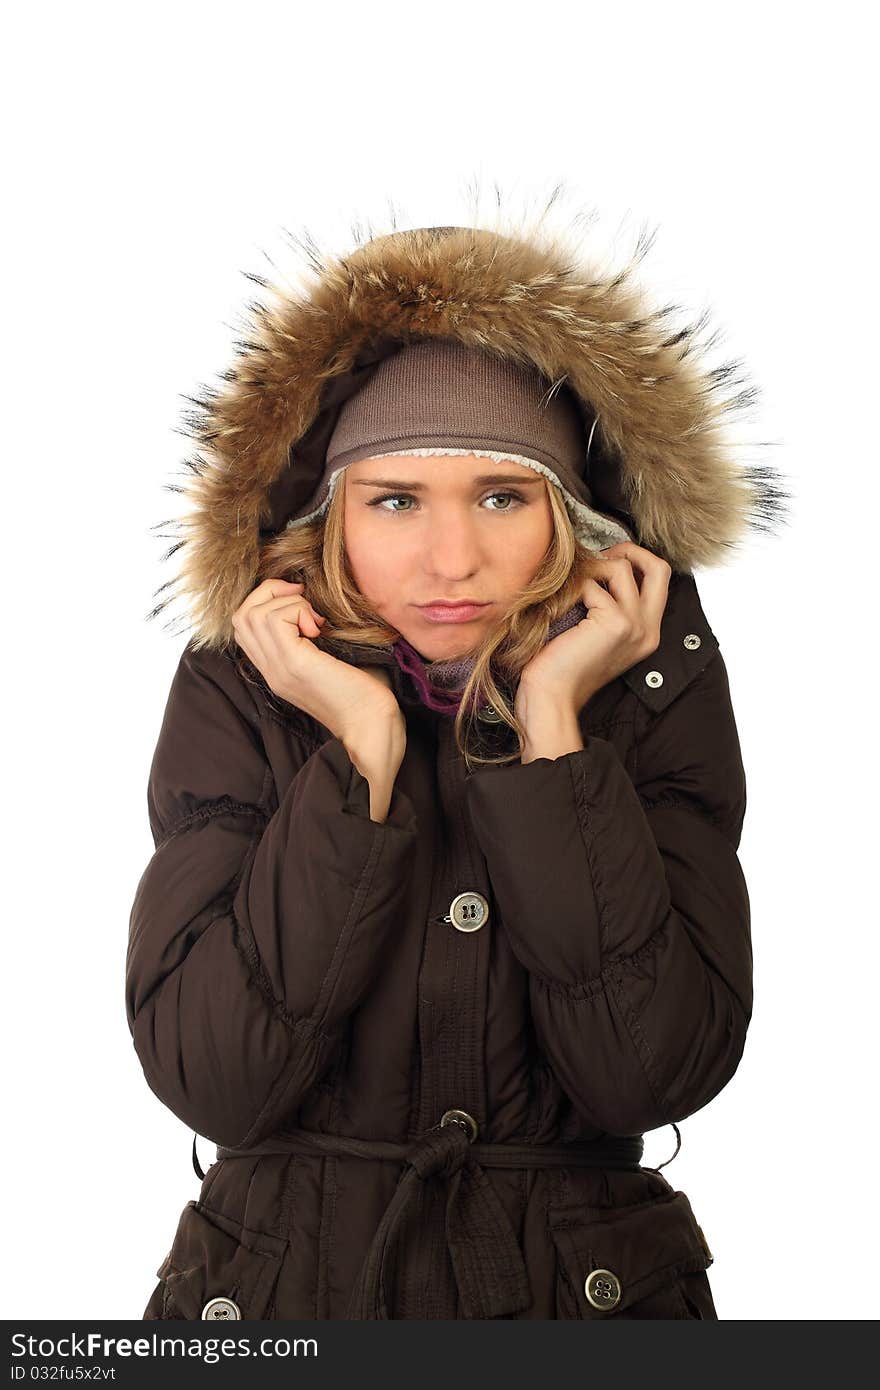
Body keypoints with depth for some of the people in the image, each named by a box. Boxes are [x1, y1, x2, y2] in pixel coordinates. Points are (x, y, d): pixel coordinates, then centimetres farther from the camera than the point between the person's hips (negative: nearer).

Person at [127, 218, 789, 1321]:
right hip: (284, 1282, 0)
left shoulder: (657, 689, -10)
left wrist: (548, 732, -22)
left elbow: (652, 1073, -20)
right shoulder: (237, 692, -11)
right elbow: (210, 1082, -20)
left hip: (591, 1282, 1)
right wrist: (363, 752, -23)